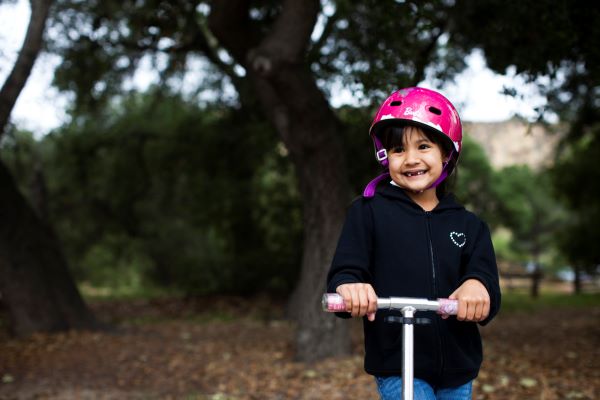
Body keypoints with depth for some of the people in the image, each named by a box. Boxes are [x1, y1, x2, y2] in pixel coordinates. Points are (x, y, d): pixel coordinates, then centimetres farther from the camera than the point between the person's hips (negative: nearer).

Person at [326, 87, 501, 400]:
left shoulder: (468, 225, 6)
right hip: (397, 370, -3)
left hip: (457, 371, 4)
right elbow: (344, 272, -10)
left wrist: (478, 287, -29)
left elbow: (485, 277, -5)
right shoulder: (368, 211, -2)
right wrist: (348, 287, -34)